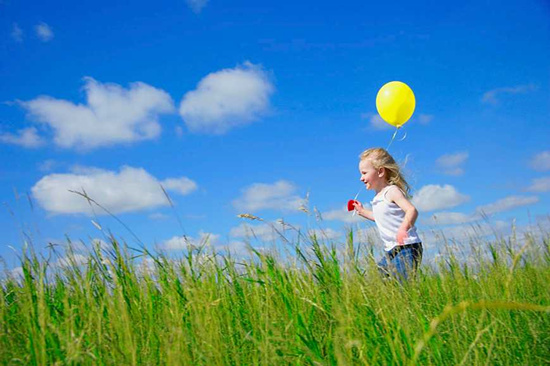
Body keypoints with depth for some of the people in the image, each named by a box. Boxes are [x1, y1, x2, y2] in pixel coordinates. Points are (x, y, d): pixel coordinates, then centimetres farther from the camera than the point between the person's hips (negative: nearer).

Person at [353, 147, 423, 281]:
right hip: (391, 251, 10)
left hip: (406, 247, -10)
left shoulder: (392, 191, -12)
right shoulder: (378, 196, 15)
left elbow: (412, 210, -26)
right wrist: (362, 211, 32)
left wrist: (403, 228, -44)